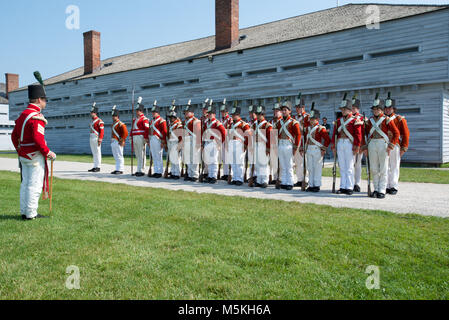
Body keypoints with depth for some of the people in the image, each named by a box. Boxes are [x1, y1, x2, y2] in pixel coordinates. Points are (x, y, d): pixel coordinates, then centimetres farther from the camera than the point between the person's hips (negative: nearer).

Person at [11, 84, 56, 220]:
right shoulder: (37, 117, -16)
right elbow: (38, 138, -24)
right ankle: (31, 214, 1)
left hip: (23, 156, 9)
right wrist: (48, 153, -14)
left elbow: (14, 135, 17)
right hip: (35, 156, -9)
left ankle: (24, 212, 21)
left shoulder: (22, 115, 13)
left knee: (25, 184, 14)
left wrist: (20, 150, 26)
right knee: (35, 186, -3)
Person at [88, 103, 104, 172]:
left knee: (97, 153, -5)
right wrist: (91, 139, 17)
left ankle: (98, 167, -2)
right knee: (94, 153, 10)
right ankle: (95, 167, 14)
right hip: (92, 138, 9)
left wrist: (100, 140, -21)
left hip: (96, 138, -9)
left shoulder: (99, 121, -9)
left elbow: (102, 131, -15)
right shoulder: (92, 121, 18)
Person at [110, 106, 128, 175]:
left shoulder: (121, 124, -11)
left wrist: (122, 141, -19)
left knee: (119, 156, -5)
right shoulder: (113, 124, 17)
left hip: (118, 142, -9)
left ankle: (120, 170, -1)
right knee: (116, 157, 12)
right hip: (113, 142, 9)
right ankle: (117, 169, 17)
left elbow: (125, 133, -17)